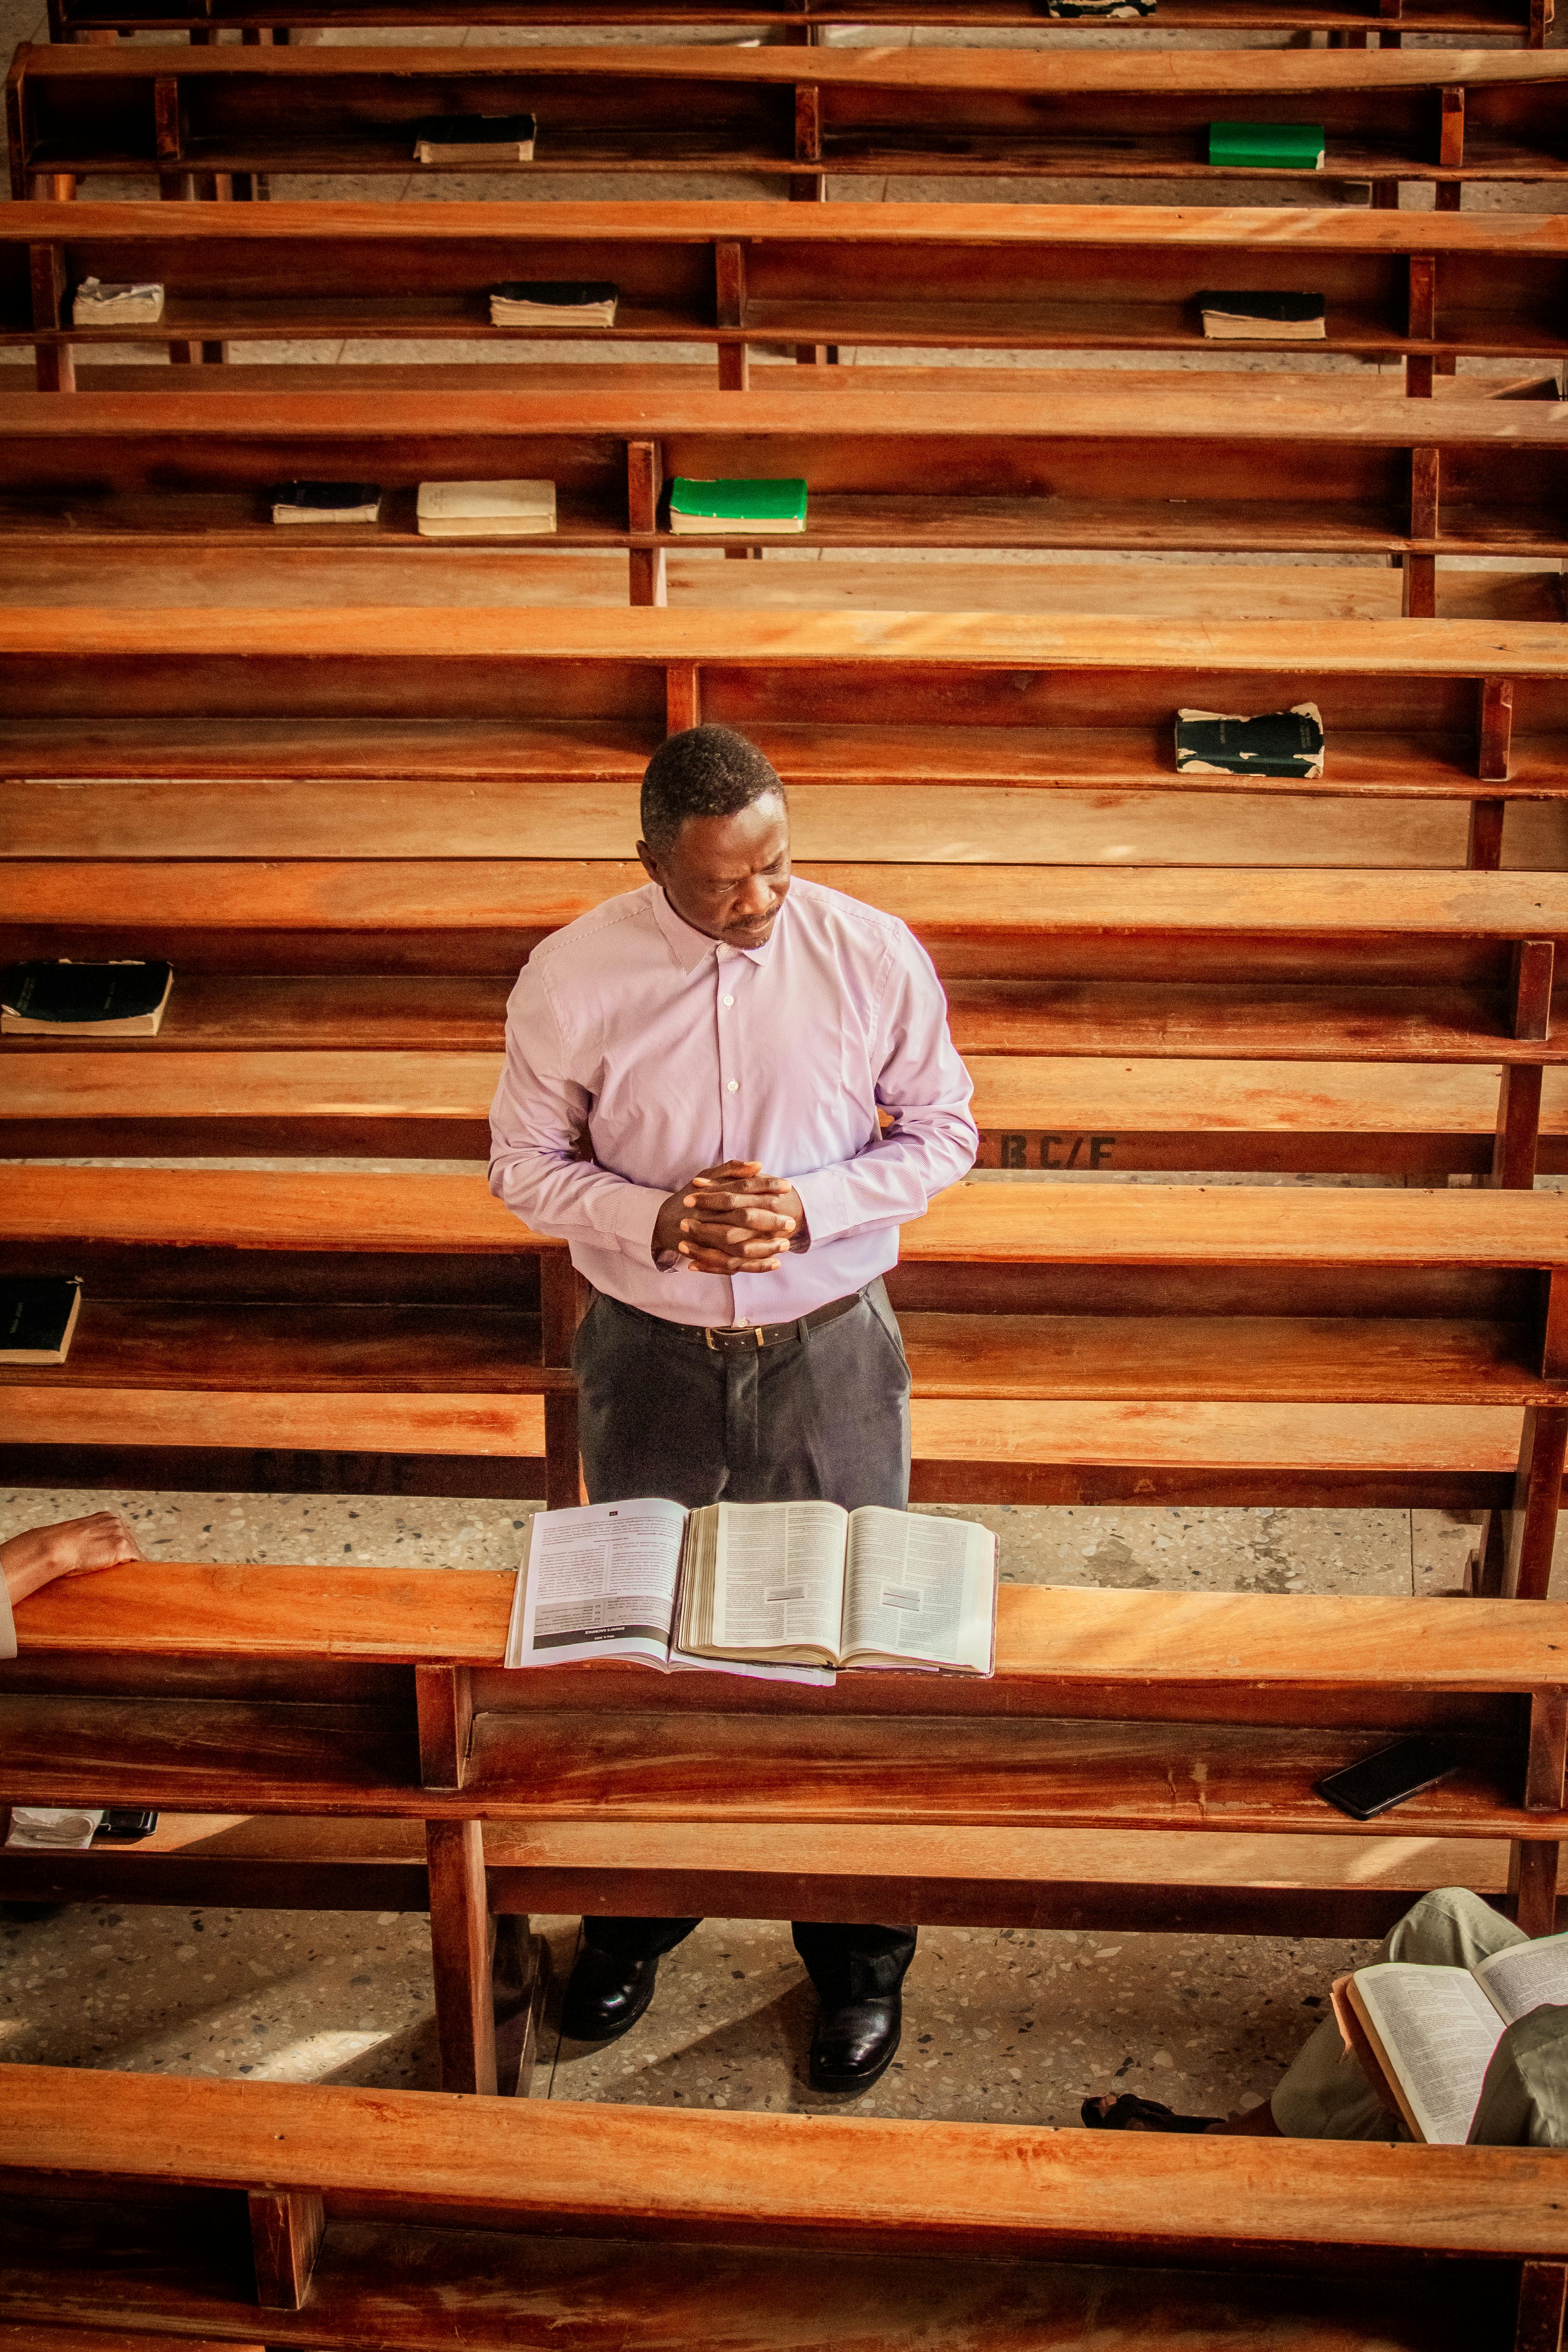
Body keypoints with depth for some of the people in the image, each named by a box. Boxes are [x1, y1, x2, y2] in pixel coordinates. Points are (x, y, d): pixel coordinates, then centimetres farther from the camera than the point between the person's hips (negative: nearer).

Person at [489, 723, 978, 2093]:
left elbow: (943, 1134, -1)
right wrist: (656, 1221, -20)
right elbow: (526, 1163, -2)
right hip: (647, 1358, 1)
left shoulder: (873, 956, -10)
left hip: (830, 1351, 0)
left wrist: (806, 1207, -18)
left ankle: (859, 1955, 29)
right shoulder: (572, 978, -10)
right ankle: (636, 1913, 40)